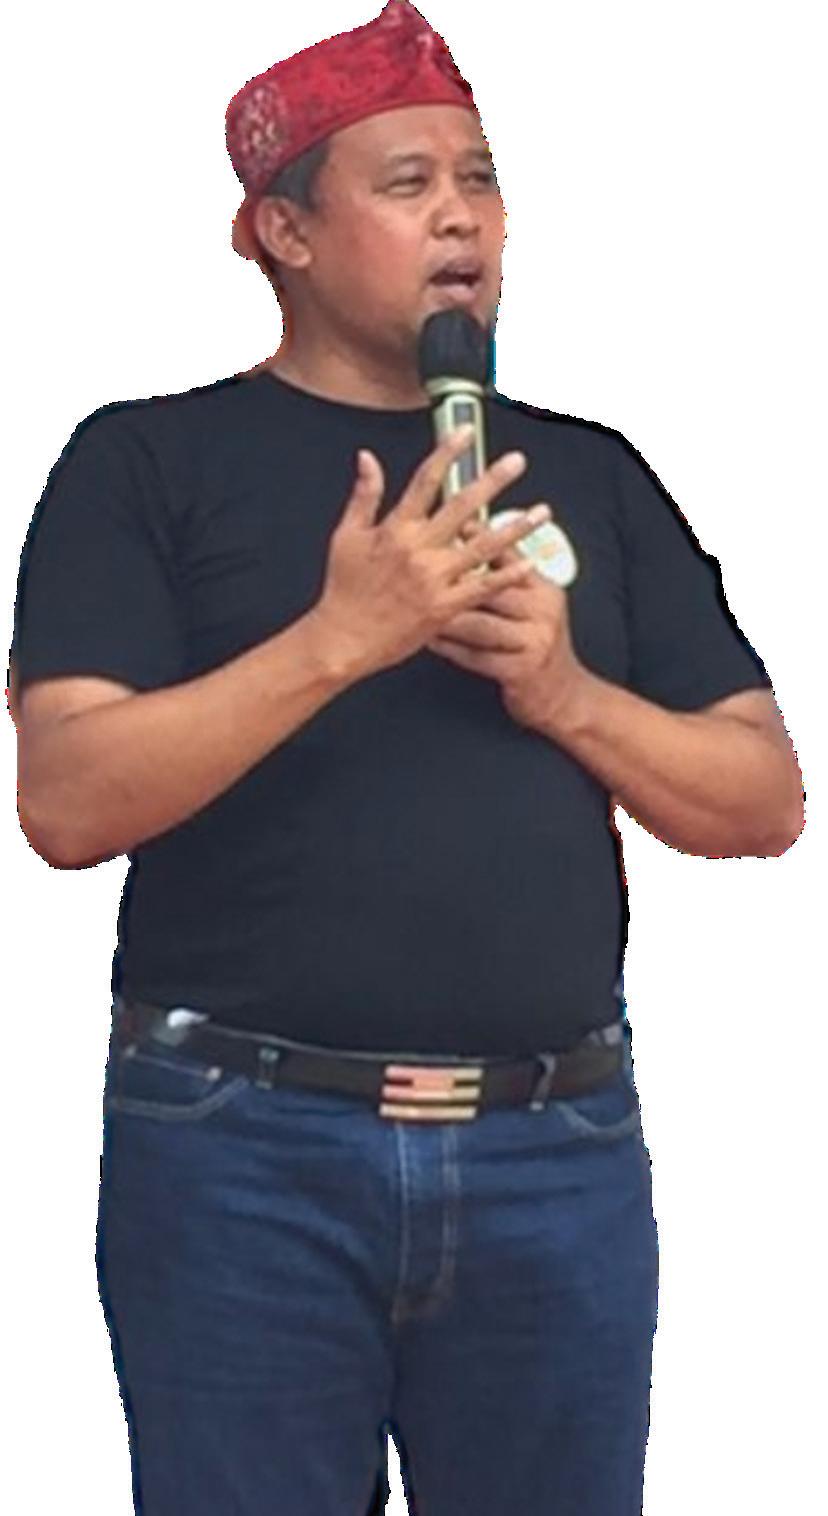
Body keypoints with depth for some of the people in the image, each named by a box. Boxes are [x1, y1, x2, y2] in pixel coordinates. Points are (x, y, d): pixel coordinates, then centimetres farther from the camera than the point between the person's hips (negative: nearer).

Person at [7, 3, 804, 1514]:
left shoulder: (591, 474, 12)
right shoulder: (149, 462, 1)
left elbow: (765, 802, 10)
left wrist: (567, 694, -8)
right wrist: (336, 639, -20)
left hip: (559, 1154, 3)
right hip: (242, 1153, -3)